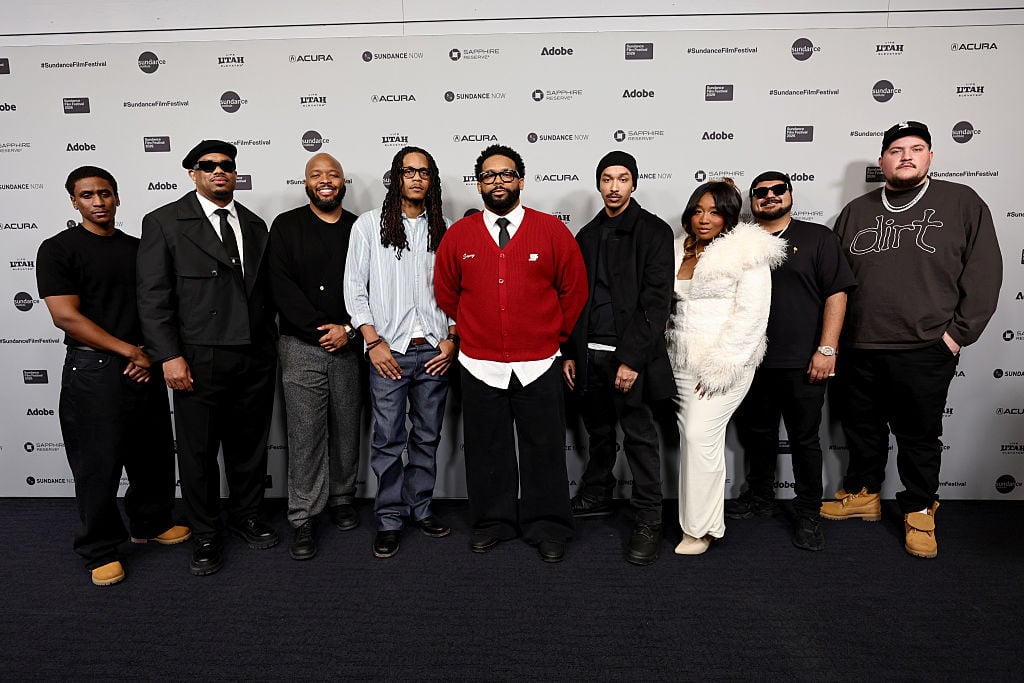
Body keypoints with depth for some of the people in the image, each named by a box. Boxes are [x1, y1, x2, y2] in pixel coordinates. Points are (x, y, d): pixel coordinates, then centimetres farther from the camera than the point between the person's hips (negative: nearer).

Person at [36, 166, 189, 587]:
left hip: (144, 368, 5)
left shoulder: (138, 248, 11)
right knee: (98, 464, 4)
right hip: (92, 370, -5)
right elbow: (65, 315, -12)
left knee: (154, 454, 13)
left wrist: (151, 355, -4)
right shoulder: (58, 249, -4)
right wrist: (130, 351, -13)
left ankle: (151, 523, 34)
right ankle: (100, 549, 21)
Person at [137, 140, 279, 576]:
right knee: (198, 452, 8)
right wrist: (170, 356, -13)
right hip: (199, 361, -3)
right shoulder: (164, 222, -2)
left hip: (256, 359, 4)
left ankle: (246, 517, 35)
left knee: (249, 446, 15)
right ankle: (205, 535, 26)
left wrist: (271, 342, 10)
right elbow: (152, 296, -7)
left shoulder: (254, 225, 11)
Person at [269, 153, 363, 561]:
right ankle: (304, 519, 10)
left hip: (349, 346, 2)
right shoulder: (286, 226, 4)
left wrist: (349, 330, -9)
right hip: (302, 347, -2)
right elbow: (282, 286, -6)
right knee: (306, 434, -1)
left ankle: (342, 499, 28)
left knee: (347, 430, 10)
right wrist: (320, 330, -12)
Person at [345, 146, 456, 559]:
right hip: (389, 351, -2)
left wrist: (452, 338, 0)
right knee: (388, 439, 2)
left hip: (435, 352, 3)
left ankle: (419, 508, 28)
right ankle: (389, 519, 17)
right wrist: (374, 341, -7)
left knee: (427, 436, 11)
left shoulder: (445, 229, 10)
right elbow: (354, 288, 1)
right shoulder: (369, 225, 4)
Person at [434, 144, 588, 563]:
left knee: (544, 451, 7)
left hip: (539, 366, -1)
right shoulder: (458, 236, 3)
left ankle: (547, 529, 24)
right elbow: (445, 293, 14)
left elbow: (574, 289, 5)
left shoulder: (552, 231, -1)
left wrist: (555, 336, 9)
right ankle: (493, 523, 30)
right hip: (480, 367, 1)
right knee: (487, 451, 12)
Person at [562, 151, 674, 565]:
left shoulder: (654, 231, -3)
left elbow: (657, 300, -11)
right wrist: (569, 353, 10)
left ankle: (648, 522, 13)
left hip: (630, 356, -5)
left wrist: (632, 359, -16)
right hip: (589, 354, 5)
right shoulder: (587, 235, 14)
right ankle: (595, 498, 34)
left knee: (639, 437, 2)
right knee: (598, 433, 17)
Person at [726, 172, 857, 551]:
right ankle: (759, 498, 32)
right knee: (757, 434, 14)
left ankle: (808, 515, 19)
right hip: (752, 363, 4)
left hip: (802, 363, -3)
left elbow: (836, 294, -4)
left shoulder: (818, 237, 2)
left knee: (804, 439, 5)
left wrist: (827, 349, -12)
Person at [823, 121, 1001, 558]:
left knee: (919, 436, 10)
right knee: (861, 428, 16)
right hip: (858, 351, 3)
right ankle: (862, 495, 35)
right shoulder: (856, 212, 10)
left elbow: (984, 271, -2)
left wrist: (959, 331, -8)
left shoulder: (961, 203, 2)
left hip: (925, 353, -3)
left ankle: (920, 511, 28)